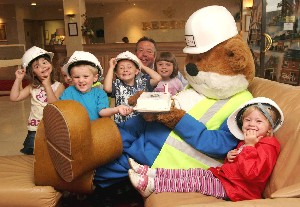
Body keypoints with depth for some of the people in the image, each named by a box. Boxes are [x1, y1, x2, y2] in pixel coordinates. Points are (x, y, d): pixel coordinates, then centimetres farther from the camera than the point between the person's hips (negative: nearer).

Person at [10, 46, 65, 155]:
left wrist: (47, 86, -16)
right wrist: (18, 79, -2)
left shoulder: (58, 86, -6)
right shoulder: (33, 87, 5)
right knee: (31, 155, 13)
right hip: (34, 130, 3)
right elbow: (14, 97, -1)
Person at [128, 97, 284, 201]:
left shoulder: (267, 147, -15)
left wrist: (249, 146, -24)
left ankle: (152, 185, -10)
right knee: (193, 172, 0)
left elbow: (250, 173, -28)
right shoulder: (247, 141, 14)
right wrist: (230, 157, 2)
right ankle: (153, 173, 1)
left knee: (193, 182, -13)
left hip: (234, 188, -9)